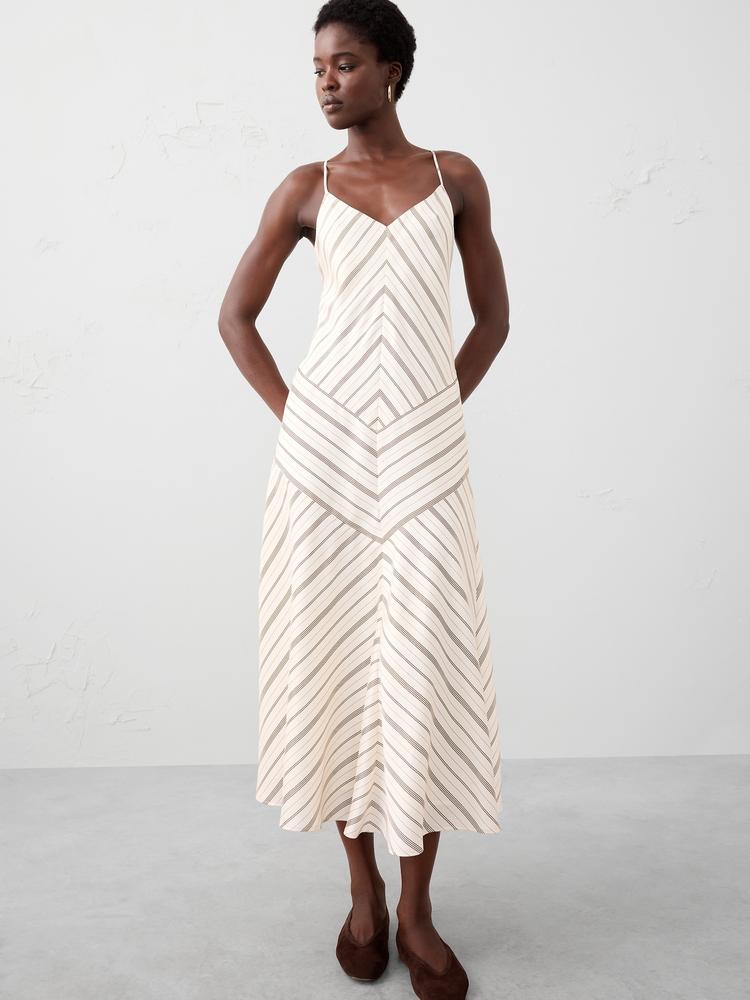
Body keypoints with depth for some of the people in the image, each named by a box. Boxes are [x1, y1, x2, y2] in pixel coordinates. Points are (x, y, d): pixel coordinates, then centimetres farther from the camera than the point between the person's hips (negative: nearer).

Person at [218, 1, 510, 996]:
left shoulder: (455, 177, 8)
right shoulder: (306, 189, 8)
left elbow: (493, 317, 12)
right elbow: (236, 316, 10)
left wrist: (440, 412, 4)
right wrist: (292, 419, 3)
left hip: (425, 449, 0)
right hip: (324, 448, 1)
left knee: (425, 666, -2)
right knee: (335, 659, 5)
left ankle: (417, 909, 15)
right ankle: (362, 889, 23)